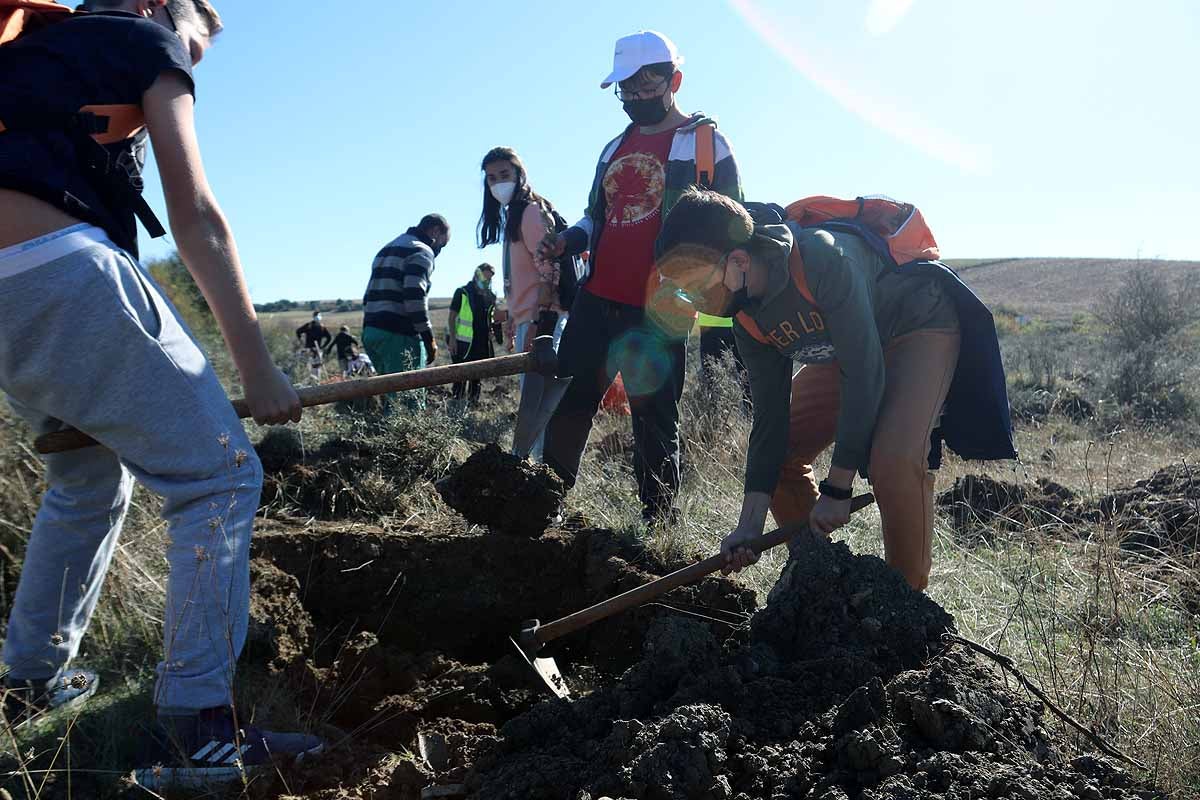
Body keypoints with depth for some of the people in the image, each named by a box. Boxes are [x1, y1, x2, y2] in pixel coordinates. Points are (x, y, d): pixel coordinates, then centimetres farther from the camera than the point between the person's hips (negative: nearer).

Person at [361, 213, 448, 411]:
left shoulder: (387, 249, 25)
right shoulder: (422, 251, -3)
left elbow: (371, 296, 22)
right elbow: (414, 296, -17)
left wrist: (372, 329, 21)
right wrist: (429, 338, -13)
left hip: (370, 331, 9)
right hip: (400, 335, -9)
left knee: (390, 397, 12)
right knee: (411, 401, -10)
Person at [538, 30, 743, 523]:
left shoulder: (706, 143, 1)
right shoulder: (616, 149, 20)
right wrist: (569, 239, 6)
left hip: (657, 313, -6)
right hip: (596, 301, 6)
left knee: (655, 424, 1)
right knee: (568, 408, 5)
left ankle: (658, 526, 11)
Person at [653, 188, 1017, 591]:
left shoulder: (825, 259, -36)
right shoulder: (748, 319, -11)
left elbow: (864, 373, -33)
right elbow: (770, 414, -9)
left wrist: (837, 489, -27)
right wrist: (749, 526, -14)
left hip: (920, 326, -7)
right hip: (847, 348, 7)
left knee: (894, 459, -29)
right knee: (779, 449, -1)